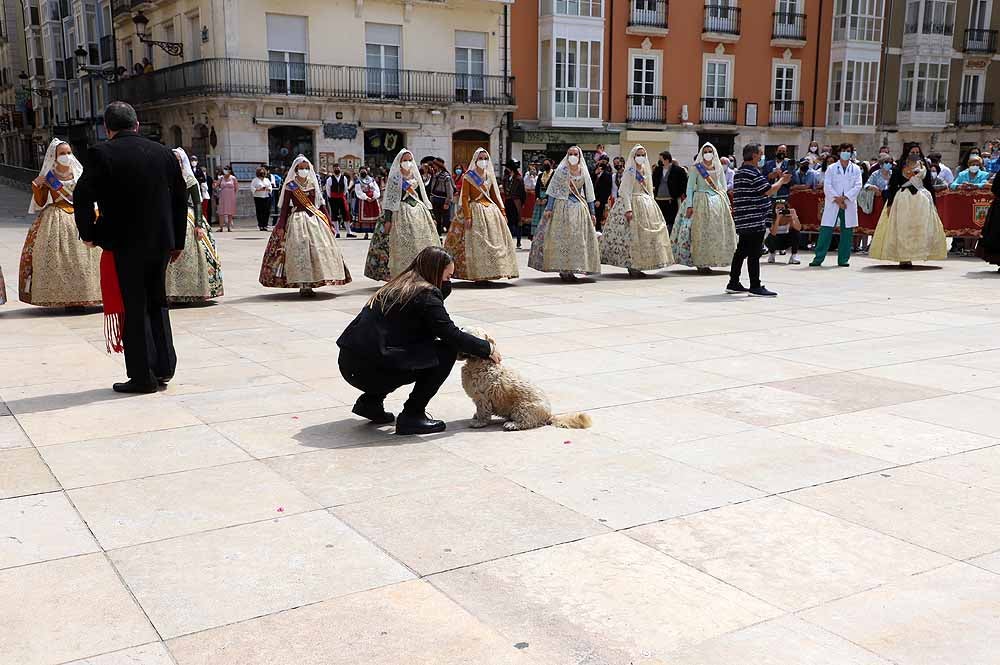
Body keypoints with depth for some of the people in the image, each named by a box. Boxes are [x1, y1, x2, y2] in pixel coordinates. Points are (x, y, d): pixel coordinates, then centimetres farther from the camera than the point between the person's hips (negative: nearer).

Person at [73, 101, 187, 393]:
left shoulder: (101, 153, -8)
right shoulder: (164, 152, 5)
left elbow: (83, 197, -12)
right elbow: (180, 197, 8)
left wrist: (87, 233, 3)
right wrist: (177, 240, 15)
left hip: (124, 244, -4)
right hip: (161, 242, 4)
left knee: (134, 308, 3)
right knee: (157, 303, 18)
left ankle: (143, 376, 6)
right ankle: (163, 368, 18)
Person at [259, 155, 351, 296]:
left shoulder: (313, 184, 11)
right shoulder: (290, 186, 2)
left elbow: (321, 204, 12)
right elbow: (284, 207, 0)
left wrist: (329, 223, 7)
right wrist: (281, 226, -7)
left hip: (314, 220, 4)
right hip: (297, 220, -4)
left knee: (316, 249, -3)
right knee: (299, 250, -10)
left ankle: (309, 284, 3)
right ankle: (302, 285, -7)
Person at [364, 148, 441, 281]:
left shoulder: (415, 176, 16)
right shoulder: (394, 177, 0)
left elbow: (422, 195, 20)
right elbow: (389, 198, -6)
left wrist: (429, 215, 16)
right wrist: (387, 219, -14)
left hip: (418, 211, 6)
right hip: (401, 212, -6)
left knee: (421, 242, 2)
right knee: (401, 244, -9)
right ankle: (400, 275, -6)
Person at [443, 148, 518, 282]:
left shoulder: (489, 176, 14)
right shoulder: (468, 176, -2)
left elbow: (495, 195, 17)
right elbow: (465, 198, -8)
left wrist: (502, 212, 10)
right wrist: (467, 216, -18)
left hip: (491, 210, 6)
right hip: (475, 210, -6)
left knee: (493, 240, 3)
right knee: (476, 242, -7)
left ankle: (487, 273, 10)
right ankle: (477, 274, -5)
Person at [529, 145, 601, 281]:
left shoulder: (584, 172, 9)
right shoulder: (561, 171, -1)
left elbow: (589, 194, 12)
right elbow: (553, 190, -2)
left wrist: (592, 213, 10)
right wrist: (549, 208, -10)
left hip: (580, 208, 4)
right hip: (562, 206, -4)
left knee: (579, 239, 2)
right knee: (561, 238, -7)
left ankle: (570, 270, 9)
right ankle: (563, 270, -3)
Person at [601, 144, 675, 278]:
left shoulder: (645, 171, 15)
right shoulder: (630, 172, -8)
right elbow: (625, 192, -15)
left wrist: (651, 204, 16)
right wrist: (628, 209, -23)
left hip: (647, 205, 9)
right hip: (634, 203, -8)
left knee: (645, 235, 8)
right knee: (632, 234, -9)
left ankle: (636, 266, 13)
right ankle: (631, 267, -6)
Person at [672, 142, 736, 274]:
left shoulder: (718, 169, 12)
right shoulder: (696, 169, 0)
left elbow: (723, 188, 17)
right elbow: (690, 188, -3)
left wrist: (727, 205, 11)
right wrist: (689, 205, -13)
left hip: (718, 202, 4)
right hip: (701, 201, -4)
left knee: (716, 232, 3)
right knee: (701, 232, -6)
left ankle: (710, 260, 12)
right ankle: (700, 263, -2)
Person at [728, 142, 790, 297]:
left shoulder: (739, 173, 17)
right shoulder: (753, 173, -15)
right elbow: (769, 190, -17)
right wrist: (782, 180, -1)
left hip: (743, 221, 10)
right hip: (755, 220, -10)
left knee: (741, 251, 14)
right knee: (754, 254, -8)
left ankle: (733, 284, 18)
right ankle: (755, 287, -6)